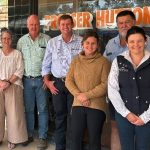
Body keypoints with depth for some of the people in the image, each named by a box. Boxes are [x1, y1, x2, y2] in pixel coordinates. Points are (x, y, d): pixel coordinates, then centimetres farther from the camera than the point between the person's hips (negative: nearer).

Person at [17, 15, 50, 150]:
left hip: (41, 79, -2)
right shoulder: (21, 41, 6)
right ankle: (29, 135, 23)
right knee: (28, 109, 10)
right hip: (27, 79, 2)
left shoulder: (47, 39, -1)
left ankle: (43, 137, 12)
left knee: (42, 109, 3)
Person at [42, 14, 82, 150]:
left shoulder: (81, 41, -1)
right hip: (57, 84, 2)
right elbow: (46, 65, 10)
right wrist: (47, 81, 2)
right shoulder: (52, 42, 7)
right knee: (60, 116, 10)